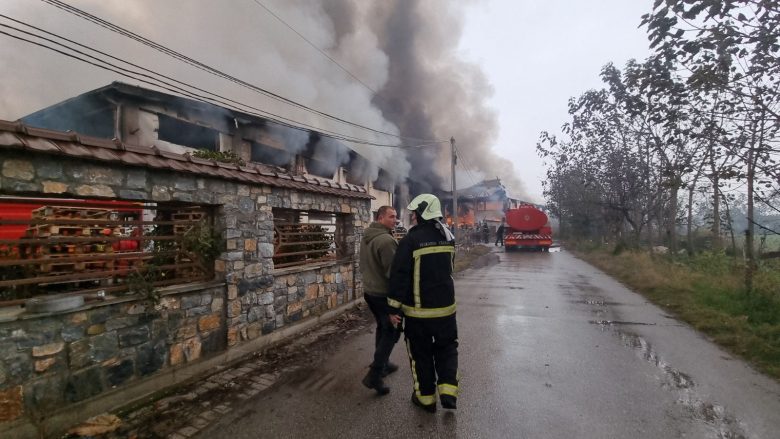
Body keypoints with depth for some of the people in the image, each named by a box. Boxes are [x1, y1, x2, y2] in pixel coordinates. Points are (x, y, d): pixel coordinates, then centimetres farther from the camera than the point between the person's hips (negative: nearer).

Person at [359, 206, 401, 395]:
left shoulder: (365, 237, 8)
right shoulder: (386, 240, -23)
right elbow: (393, 271, -22)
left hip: (369, 291, 9)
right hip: (384, 294, -9)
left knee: (382, 328, 22)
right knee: (392, 332, 1)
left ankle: (383, 364, 34)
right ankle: (374, 375, -1)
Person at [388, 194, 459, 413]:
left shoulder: (410, 240, -16)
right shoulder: (448, 237, 3)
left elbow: (399, 276, -17)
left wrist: (394, 308, -10)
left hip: (418, 310, -4)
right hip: (445, 306, 4)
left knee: (421, 353, 12)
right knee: (446, 348, 21)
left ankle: (426, 397, 24)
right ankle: (448, 390, 10)